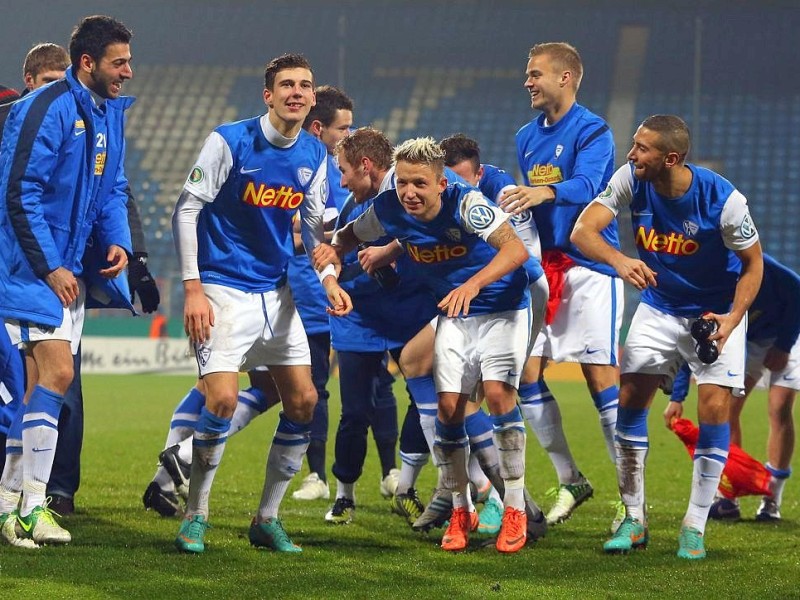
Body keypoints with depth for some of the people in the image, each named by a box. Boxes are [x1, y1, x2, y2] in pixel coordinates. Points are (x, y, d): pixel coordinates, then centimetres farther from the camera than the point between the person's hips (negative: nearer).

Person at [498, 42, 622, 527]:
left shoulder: (593, 131, -9)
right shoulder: (527, 137, 14)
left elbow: (585, 185, -28)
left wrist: (544, 192, -45)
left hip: (589, 266, -7)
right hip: (542, 267, 7)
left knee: (601, 375, -10)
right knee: (526, 373, 2)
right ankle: (571, 480, 15)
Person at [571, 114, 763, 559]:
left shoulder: (723, 200, -27)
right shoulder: (631, 180, -18)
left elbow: (753, 262, -12)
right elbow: (583, 230, -25)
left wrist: (733, 318, -25)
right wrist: (619, 261, -45)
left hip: (716, 310, -3)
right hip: (659, 308, 3)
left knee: (715, 405, -14)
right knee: (630, 399, -5)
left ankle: (695, 527, -2)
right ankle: (634, 521, 7)